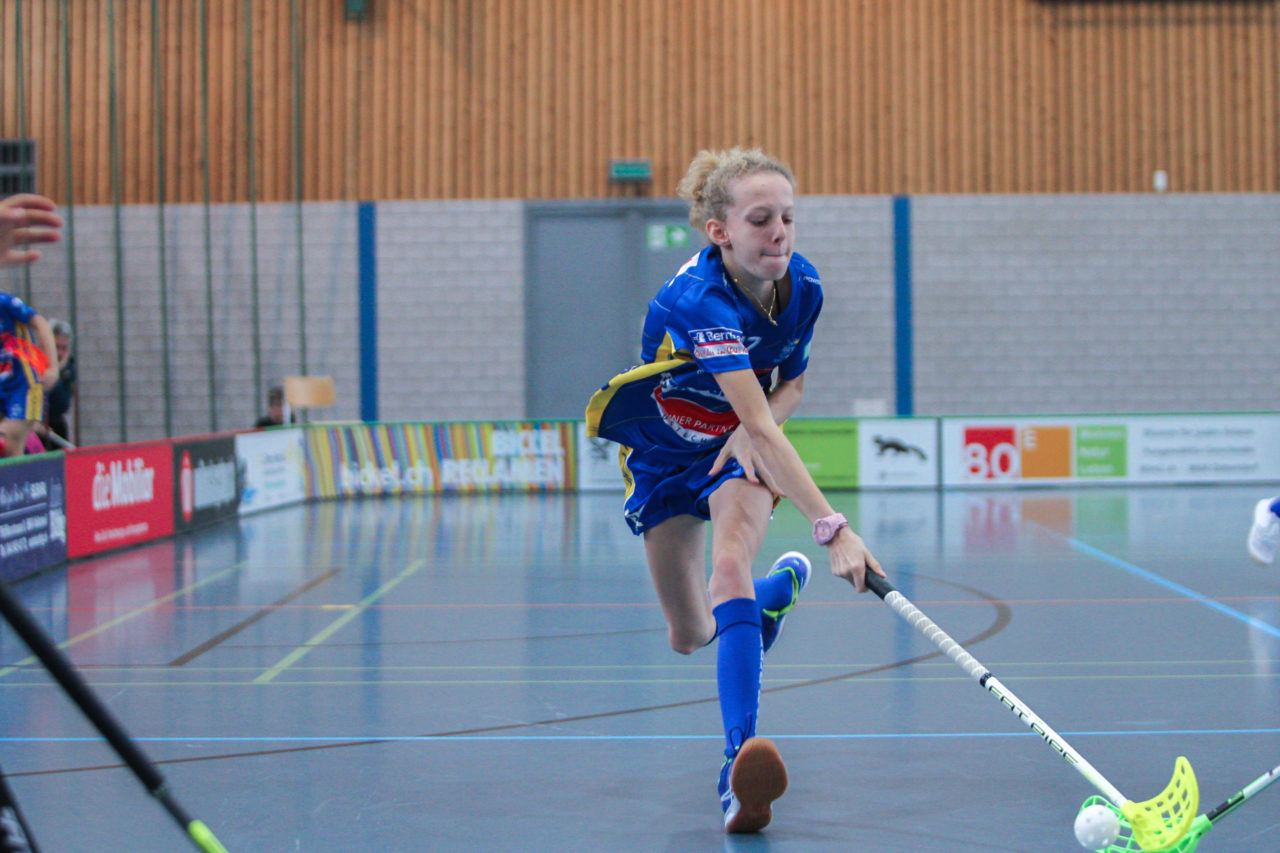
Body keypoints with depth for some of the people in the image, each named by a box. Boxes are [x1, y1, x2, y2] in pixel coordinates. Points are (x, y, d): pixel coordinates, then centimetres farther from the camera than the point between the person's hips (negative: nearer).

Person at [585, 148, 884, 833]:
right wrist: (832, 527, -52)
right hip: (665, 451, -2)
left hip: (740, 447, 2)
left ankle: (741, 762, -35)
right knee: (690, 637, 8)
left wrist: (753, 429, -20)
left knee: (730, 565, -29)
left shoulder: (802, 286, -17)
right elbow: (761, 426, -45)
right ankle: (785, 581, 44)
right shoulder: (699, 300, -37)